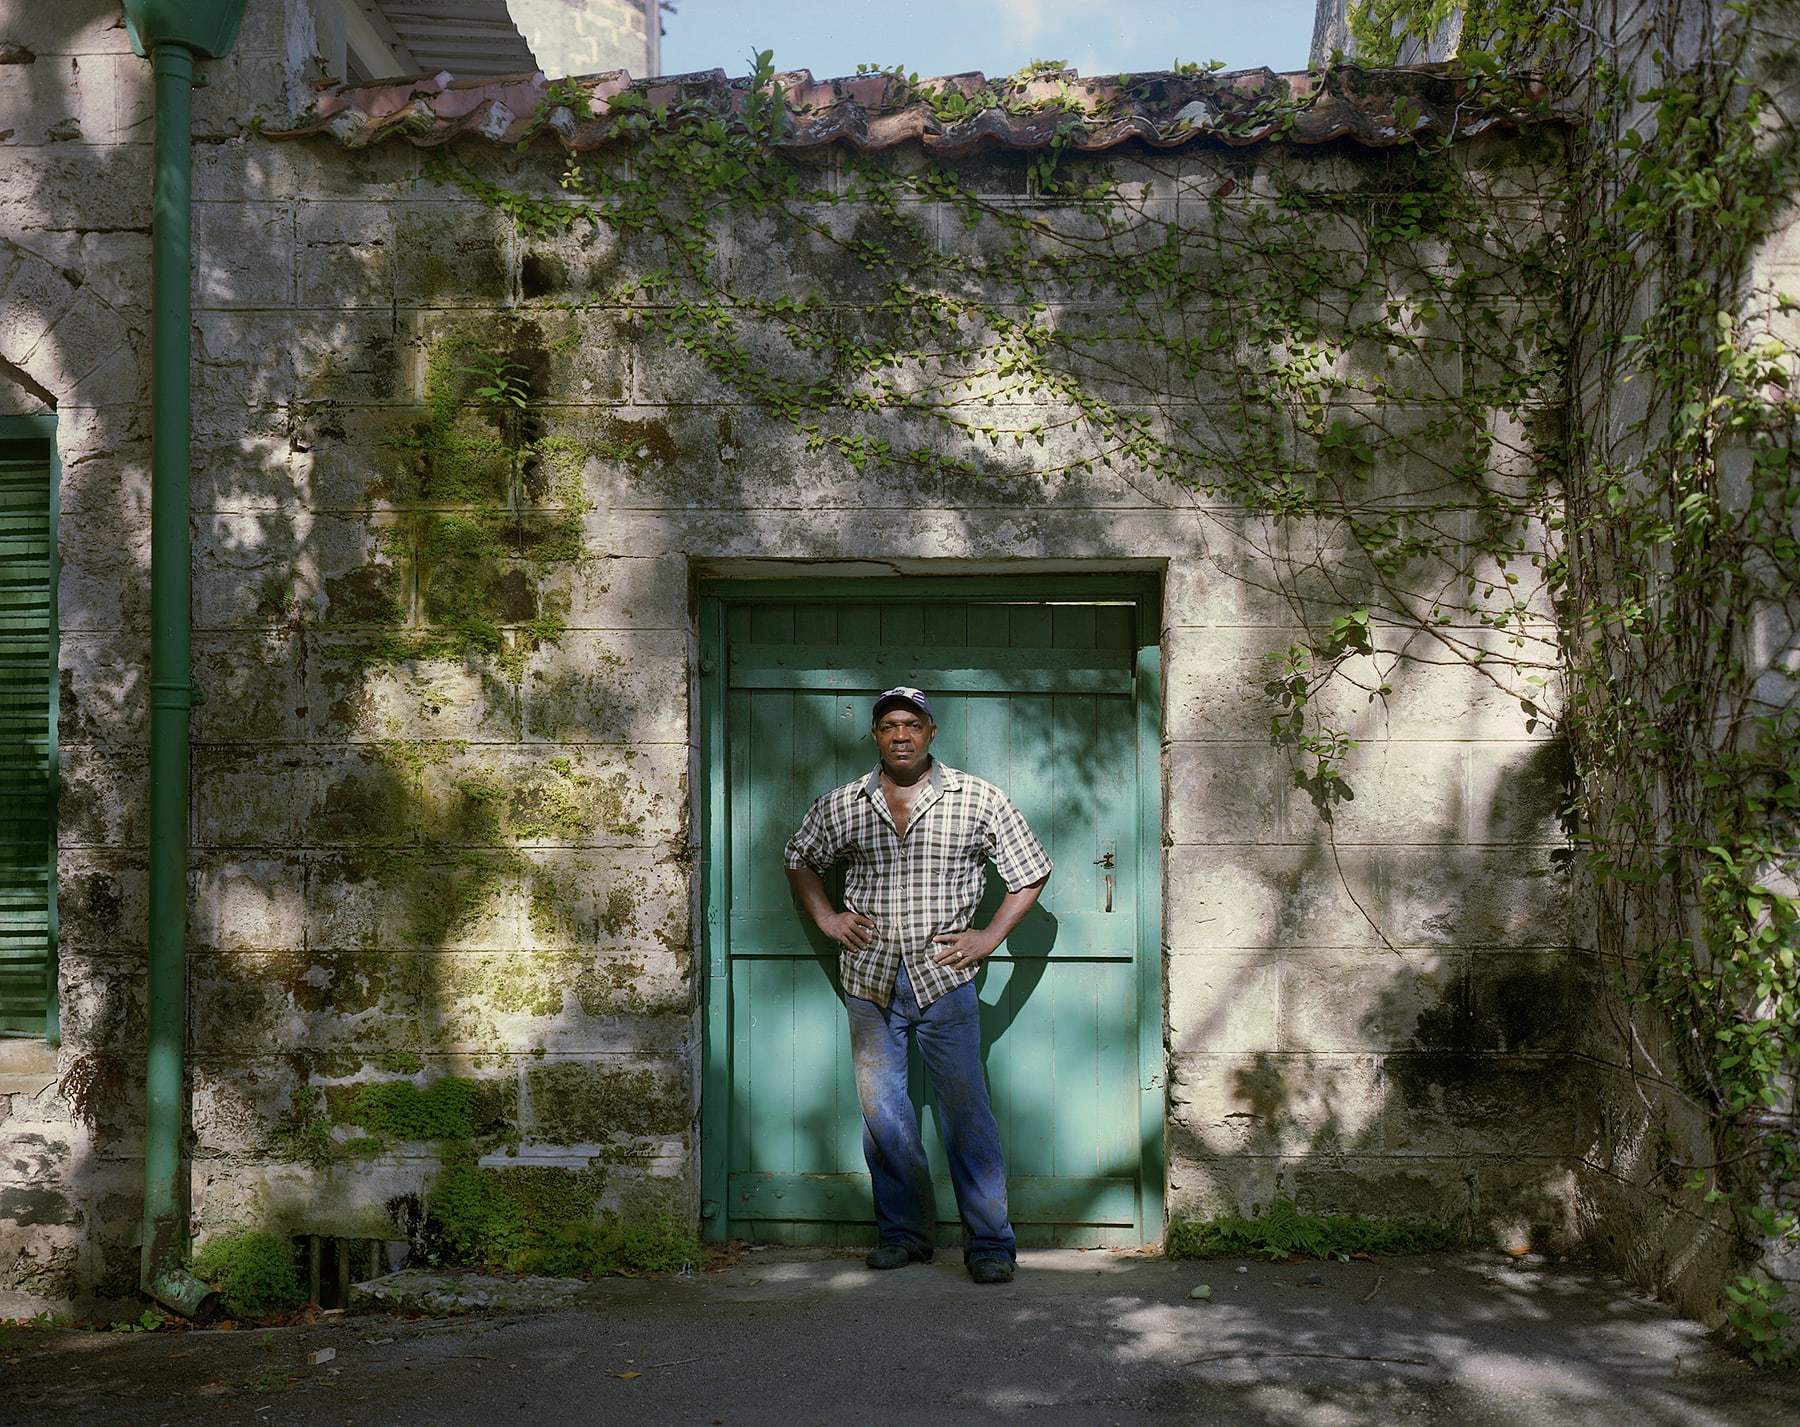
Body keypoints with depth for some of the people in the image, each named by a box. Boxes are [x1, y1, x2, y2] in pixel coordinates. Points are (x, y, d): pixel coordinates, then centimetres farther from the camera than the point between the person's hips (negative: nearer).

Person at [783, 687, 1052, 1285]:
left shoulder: (977, 799, 1)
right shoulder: (842, 805, 6)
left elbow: (1032, 870, 9)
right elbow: (800, 859, 24)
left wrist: (990, 936, 0)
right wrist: (825, 917, 9)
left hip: (944, 977, -2)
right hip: (870, 981, 3)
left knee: (966, 1113, -4)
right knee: (882, 1113, 8)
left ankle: (990, 1242, 4)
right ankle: (904, 1232, 22)